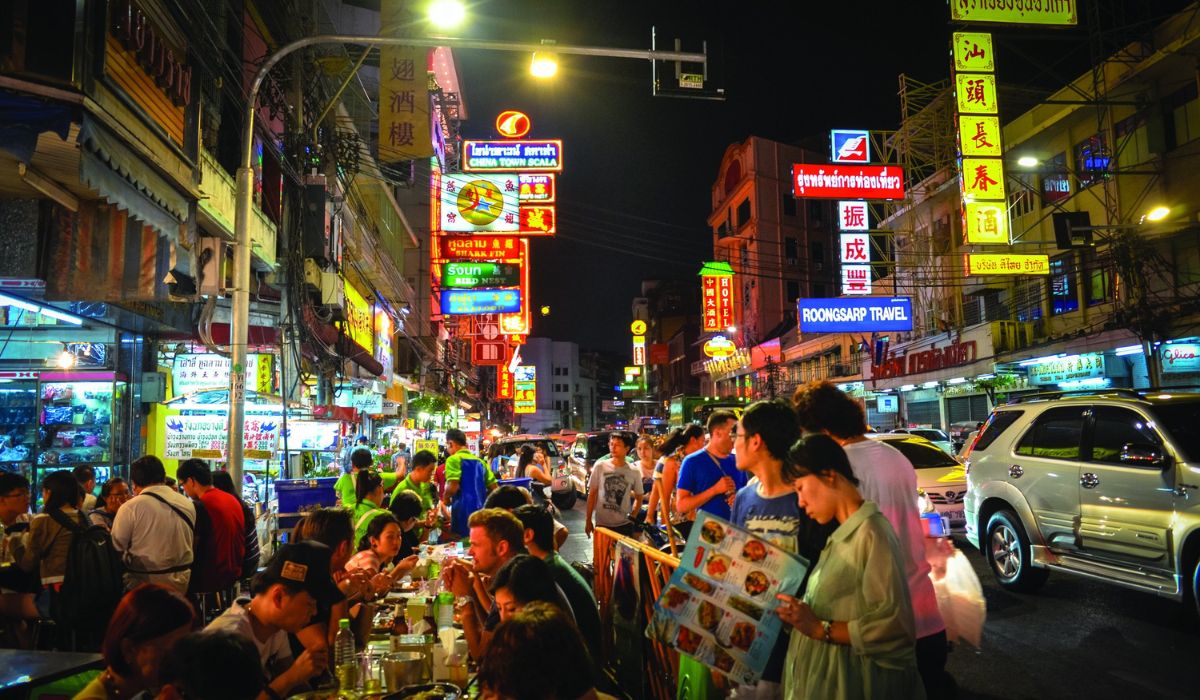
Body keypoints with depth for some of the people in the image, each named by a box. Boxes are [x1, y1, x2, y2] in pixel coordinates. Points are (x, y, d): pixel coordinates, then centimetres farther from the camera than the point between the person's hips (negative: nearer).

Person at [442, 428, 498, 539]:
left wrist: (445, 498, 2)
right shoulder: (479, 461, 14)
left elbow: (453, 487, -17)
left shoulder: (453, 459, -5)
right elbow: (494, 488, 11)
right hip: (481, 510, 6)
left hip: (463, 511, -6)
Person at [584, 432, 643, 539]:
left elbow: (638, 498, 11)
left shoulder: (634, 472, -1)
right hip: (602, 524, 0)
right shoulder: (600, 466, -3)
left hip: (624, 525, 1)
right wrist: (588, 520, 1)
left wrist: (632, 517, -2)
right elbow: (592, 494, 2)